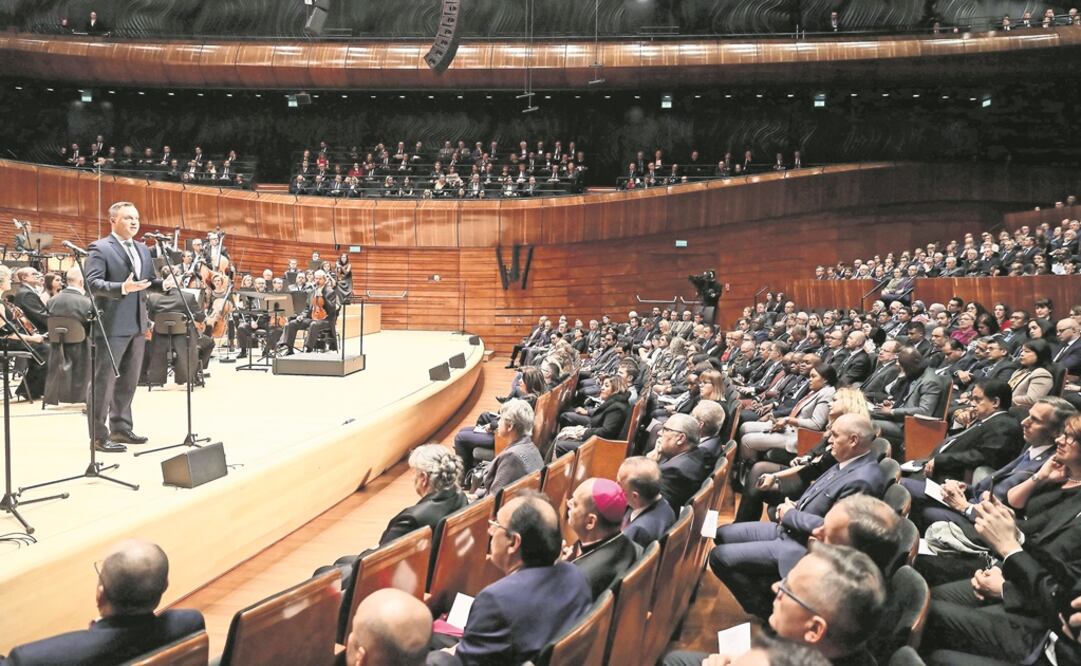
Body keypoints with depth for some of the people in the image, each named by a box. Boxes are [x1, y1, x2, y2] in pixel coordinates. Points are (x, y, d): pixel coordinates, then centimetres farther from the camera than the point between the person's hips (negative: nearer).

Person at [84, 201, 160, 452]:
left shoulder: (143, 250, 16)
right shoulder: (100, 248, -8)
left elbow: (149, 281, 19)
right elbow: (92, 283, -18)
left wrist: (164, 283, -3)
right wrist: (122, 288, -32)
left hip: (138, 324, 8)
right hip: (112, 325, -8)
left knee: (129, 380, 15)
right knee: (104, 380, -2)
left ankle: (121, 428, 26)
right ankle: (99, 435, 4)